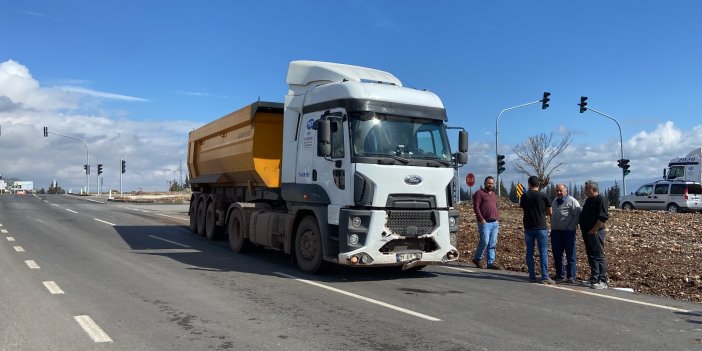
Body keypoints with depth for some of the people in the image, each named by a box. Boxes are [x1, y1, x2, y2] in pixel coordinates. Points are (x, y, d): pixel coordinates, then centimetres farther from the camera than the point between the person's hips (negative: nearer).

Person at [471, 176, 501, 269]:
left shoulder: (494, 194, 22)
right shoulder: (479, 193, -1)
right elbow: (476, 207, -9)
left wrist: (497, 219, 14)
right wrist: (481, 219, -15)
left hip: (495, 223, 7)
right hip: (485, 222, -7)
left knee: (492, 244, 5)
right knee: (485, 242, -12)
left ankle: (491, 262, 9)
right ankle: (477, 259, 7)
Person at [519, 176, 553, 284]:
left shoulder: (524, 196, -1)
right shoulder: (543, 196, -5)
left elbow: (523, 208, 7)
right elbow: (549, 212, 4)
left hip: (528, 227, 2)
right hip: (541, 227, -2)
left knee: (530, 252, 9)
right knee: (543, 252, 2)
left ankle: (532, 276, 11)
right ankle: (545, 277, -1)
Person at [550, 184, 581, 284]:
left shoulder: (572, 201, -6)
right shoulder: (554, 201, 17)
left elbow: (577, 215, -12)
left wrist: (571, 227, -16)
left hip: (568, 231, -7)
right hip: (555, 231, 7)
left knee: (570, 255, -1)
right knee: (557, 255, 10)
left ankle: (571, 277, 3)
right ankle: (559, 275, 19)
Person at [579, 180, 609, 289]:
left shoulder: (601, 199, -10)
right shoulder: (588, 200, 18)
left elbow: (603, 217, -18)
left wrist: (594, 230, -19)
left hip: (595, 233, -9)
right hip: (587, 233, 9)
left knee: (599, 256, -6)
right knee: (591, 256, 11)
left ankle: (602, 281, -3)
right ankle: (594, 279, 18)